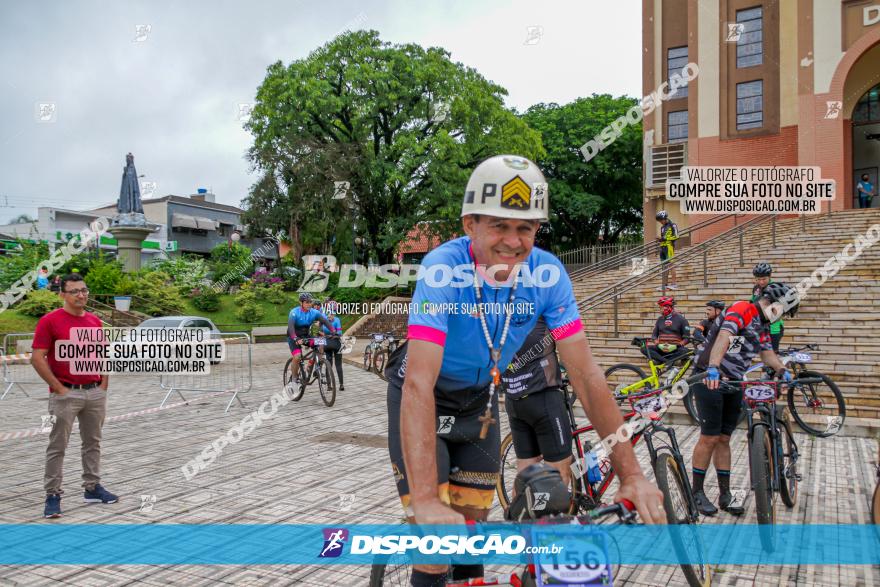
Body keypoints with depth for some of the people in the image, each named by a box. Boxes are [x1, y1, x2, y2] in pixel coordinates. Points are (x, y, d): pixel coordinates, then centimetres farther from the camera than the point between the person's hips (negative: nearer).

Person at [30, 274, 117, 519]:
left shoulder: (95, 321, 9)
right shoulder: (49, 321, -9)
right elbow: (37, 359, -12)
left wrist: (103, 385, 6)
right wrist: (59, 388, -13)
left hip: (95, 392, 6)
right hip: (65, 393, -6)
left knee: (93, 442, 13)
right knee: (57, 446, 1)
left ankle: (92, 487, 25)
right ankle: (53, 495, 9)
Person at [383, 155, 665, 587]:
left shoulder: (547, 273, -21)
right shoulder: (444, 268, -33)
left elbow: (586, 374, -20)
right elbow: (419, 385, -41)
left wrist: (631, 474, -25)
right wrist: (426, 502, -50)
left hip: (478, 396, 4)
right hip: (423, 396, -4)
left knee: (472, 522, 11)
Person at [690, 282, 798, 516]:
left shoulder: (762, 327, 18)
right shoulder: (742, 309, -12)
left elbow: (767, 353, 10)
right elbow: (724, 336, -29)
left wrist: (782, 370, -12)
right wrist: (713, 368, -44)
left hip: (733, 384, 8)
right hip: (710, 380, -8)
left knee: (723, 439, 10)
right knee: (710, 438, -5)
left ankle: (725, 495, 16)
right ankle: (697, 492, 7)